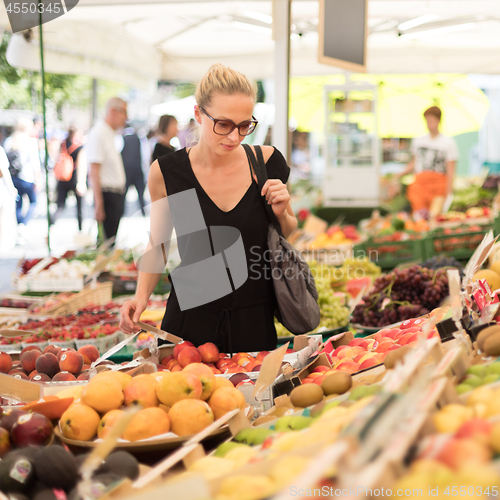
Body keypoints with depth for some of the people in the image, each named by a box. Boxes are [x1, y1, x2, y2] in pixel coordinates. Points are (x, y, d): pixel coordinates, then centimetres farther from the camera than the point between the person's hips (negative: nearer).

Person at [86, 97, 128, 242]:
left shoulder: (110, 134, 16)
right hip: (107, 196, -9)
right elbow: (94, 172, -18)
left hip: (117, 196, 9)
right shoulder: (98, 134, -13)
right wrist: (99, 204, -21)